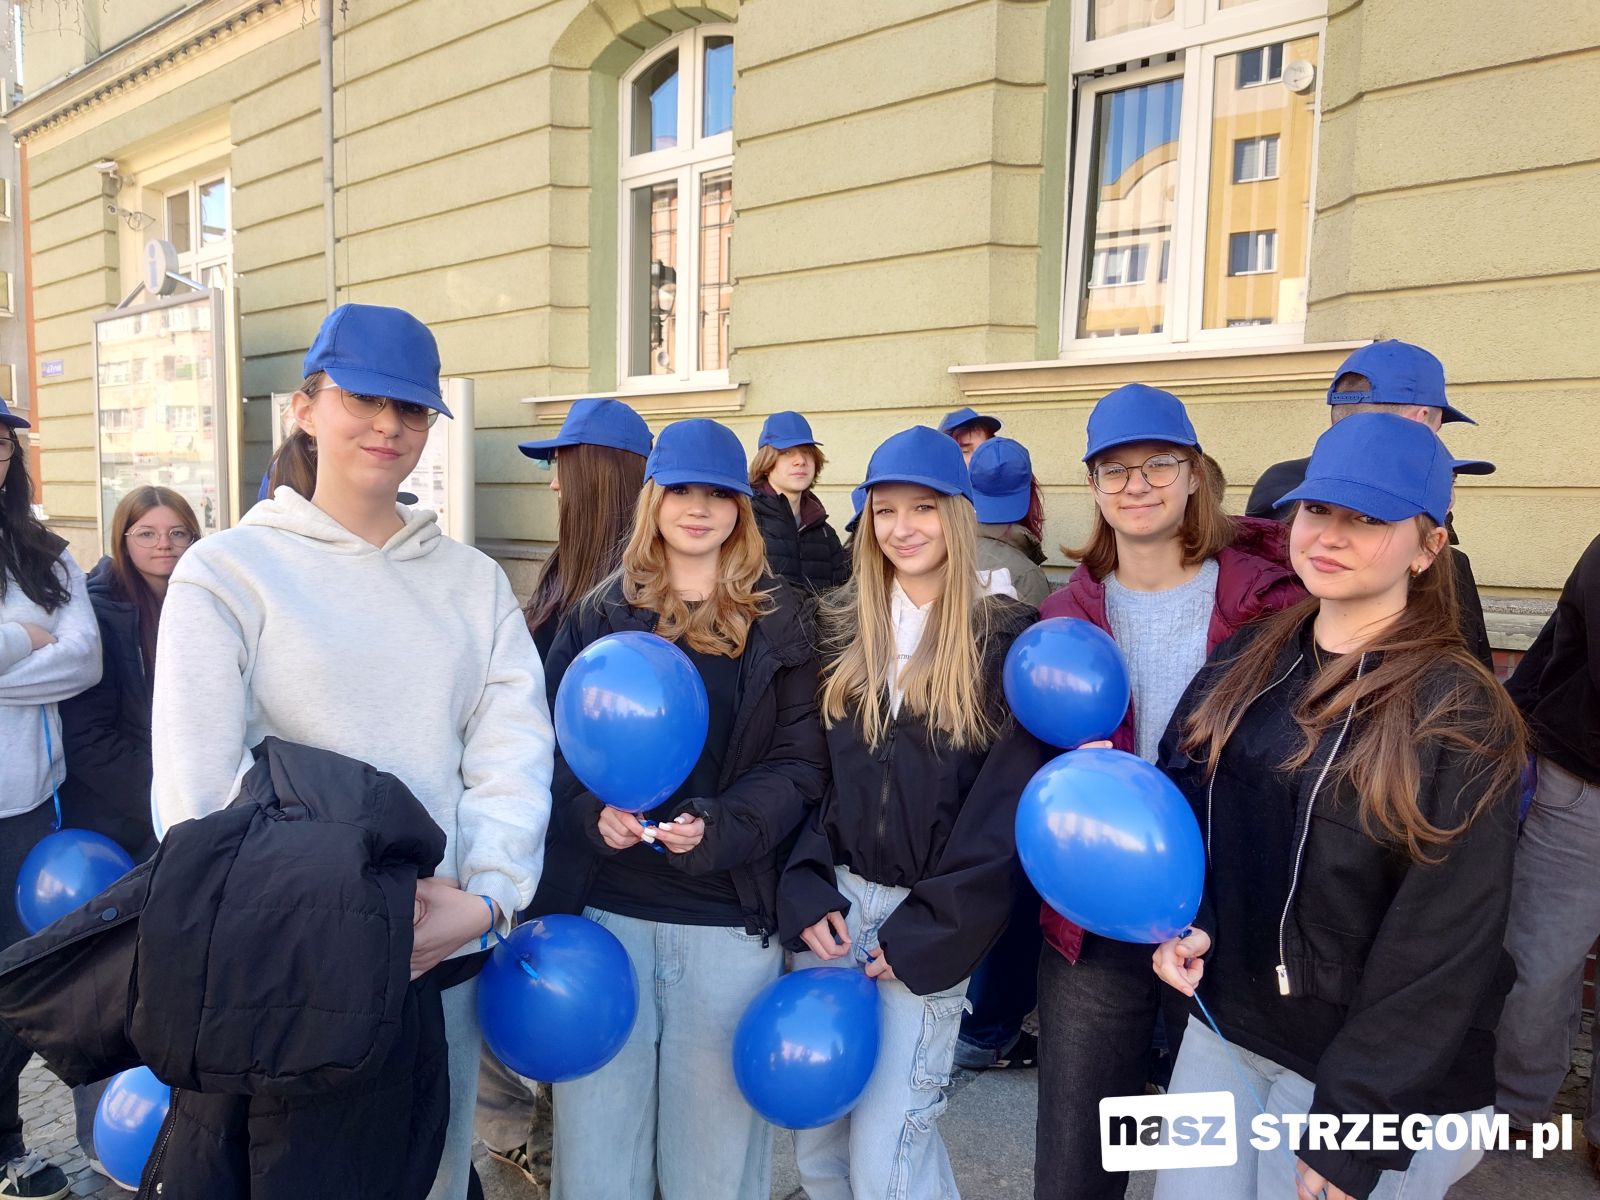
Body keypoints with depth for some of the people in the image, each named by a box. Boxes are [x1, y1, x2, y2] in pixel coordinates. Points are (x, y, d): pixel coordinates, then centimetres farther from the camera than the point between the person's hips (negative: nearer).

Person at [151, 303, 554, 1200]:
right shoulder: (227, 571, -4)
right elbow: (197, 786, -11)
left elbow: (514, 748, -3)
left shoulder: (475, 580, 7)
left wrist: (483, 896, -15)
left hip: (446, 955, 3)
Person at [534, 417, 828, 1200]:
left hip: (730, 919, 0)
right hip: (603, 909, 1)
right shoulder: (602, 614, 6)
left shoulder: (779, 623, 3)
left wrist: (717, 828, -17)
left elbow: (801, 764, -1)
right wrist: (591, 813, -17)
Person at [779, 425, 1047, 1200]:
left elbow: (1007, 805, -9)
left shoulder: (1005, 638, -6)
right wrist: (805, 891, -5)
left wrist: (925, 931, -11)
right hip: (835, 902, 4)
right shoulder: (840, 629, 6)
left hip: (931, 920, -4)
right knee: (814, 1137, 14)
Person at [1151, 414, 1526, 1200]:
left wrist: (1354, 1124, -16)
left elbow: (1443, 945, -16)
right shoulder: (1244, 665, 1)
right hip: (1222, 1027, 5)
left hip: (1369, 1072, -5)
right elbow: (1180, 800, 11)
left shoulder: (1460, 716, -15)